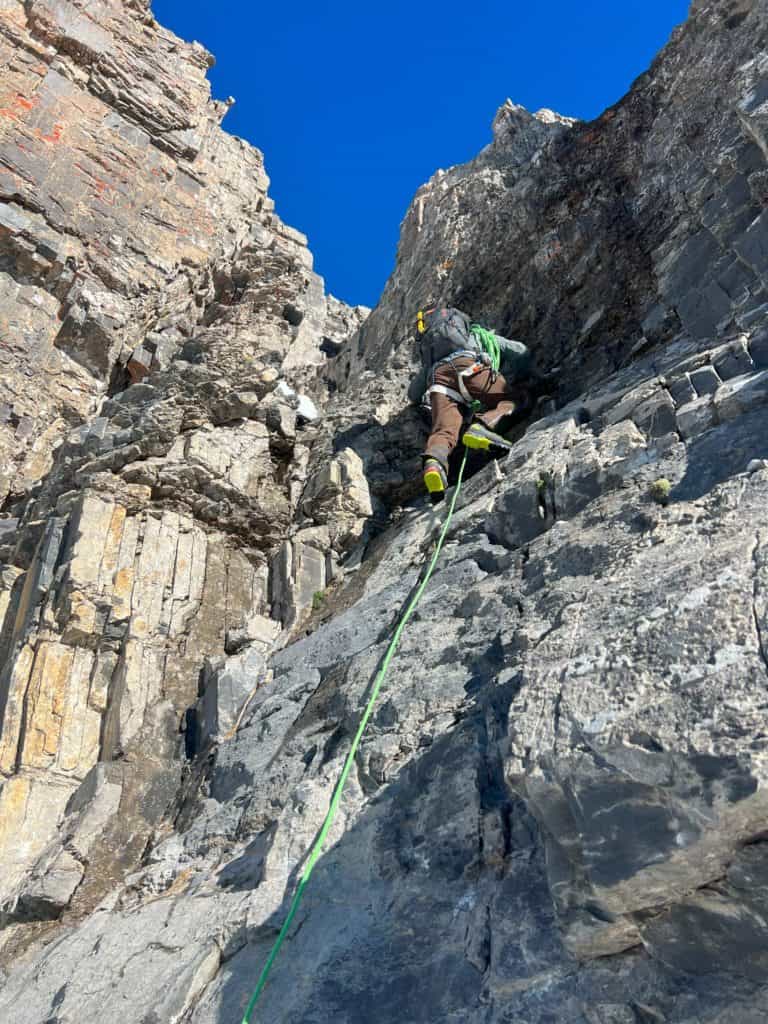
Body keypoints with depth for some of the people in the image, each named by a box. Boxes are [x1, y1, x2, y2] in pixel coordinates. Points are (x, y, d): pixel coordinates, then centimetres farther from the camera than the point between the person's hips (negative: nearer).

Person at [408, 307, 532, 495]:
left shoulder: (432, 362, 45)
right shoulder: (481, 335, 41)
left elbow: (413, 394, 43)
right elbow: (521, 351, 32)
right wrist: (514, 379, 47)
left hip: (438, 376, 3)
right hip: (470, 367, -2)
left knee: (444, 431, -13)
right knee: (517, 397, 9)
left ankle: (434, 460, -48)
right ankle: (483, 425, -20)